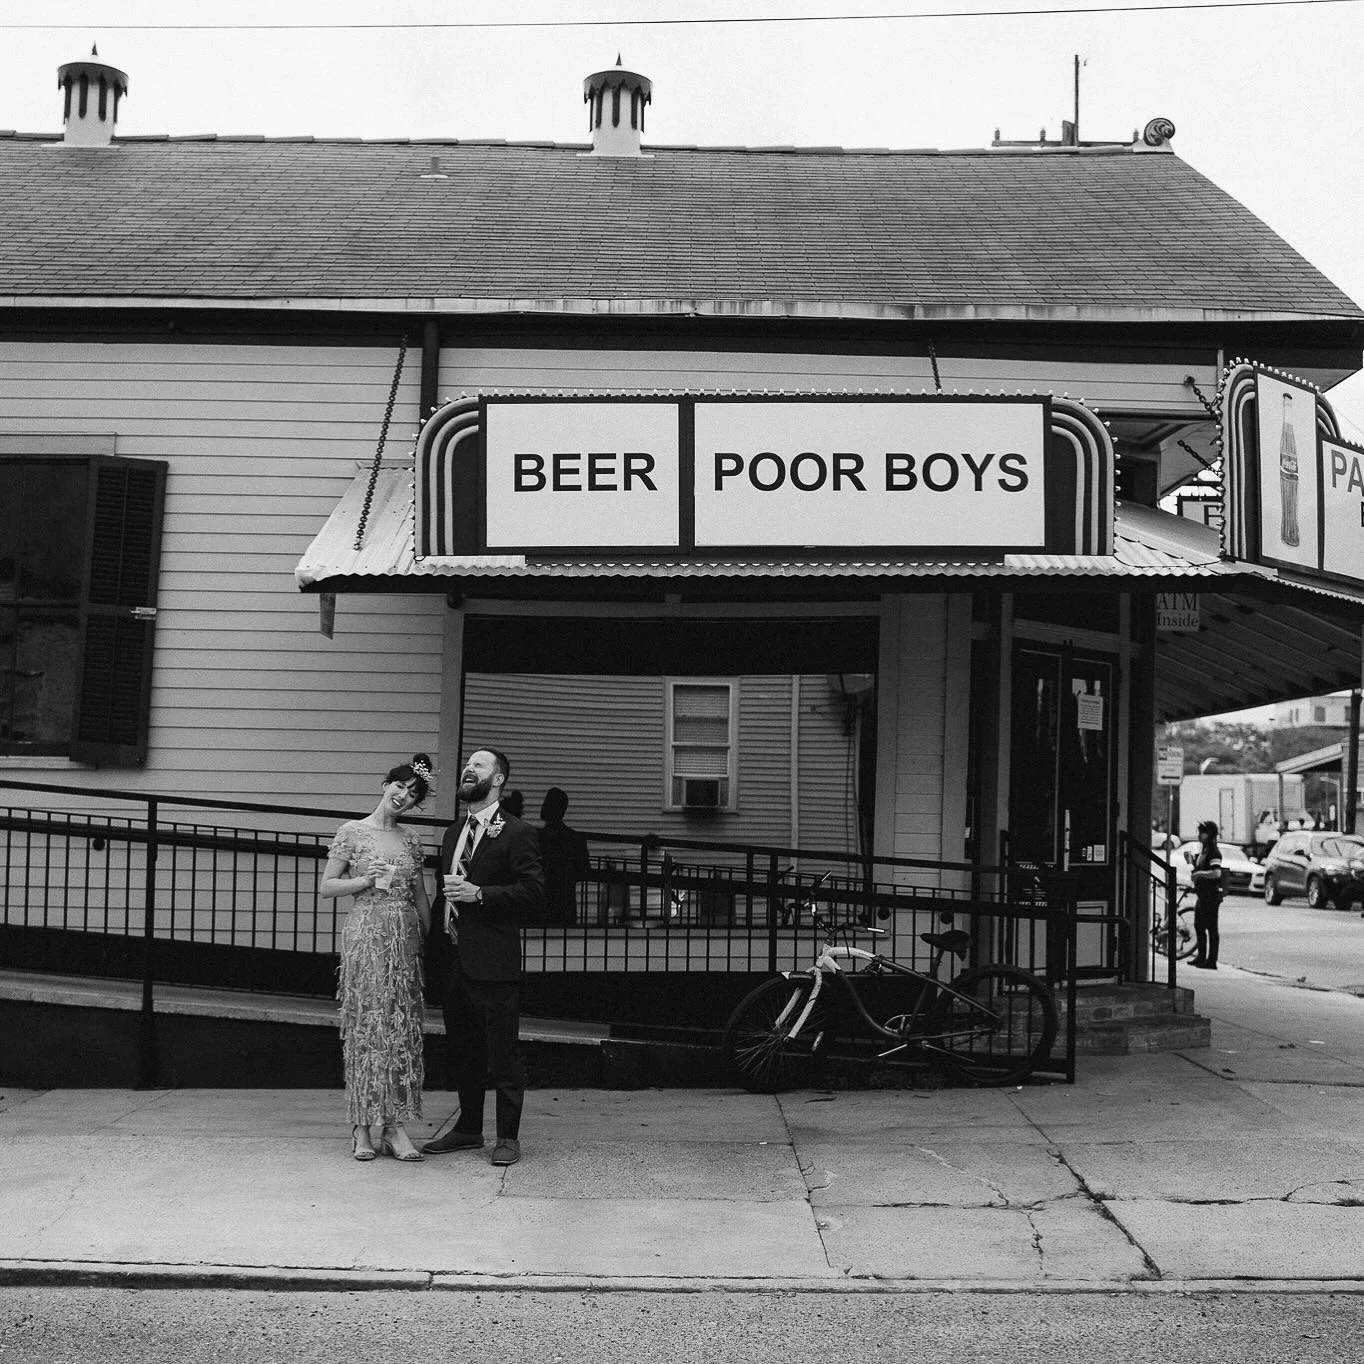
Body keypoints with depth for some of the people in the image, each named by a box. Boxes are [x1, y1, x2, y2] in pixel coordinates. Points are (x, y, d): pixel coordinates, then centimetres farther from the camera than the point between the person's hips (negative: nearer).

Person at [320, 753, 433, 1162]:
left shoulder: (410, 840, 12)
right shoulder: (352, 832, 0)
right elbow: (326, 887, 0)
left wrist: (431, 936, 8)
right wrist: (368, 879, -12)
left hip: (405, 938, 4)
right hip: (366, 935, -4)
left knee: (402, 1028, 2)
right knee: (365, 1026, -3)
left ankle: (394, 1123, 5)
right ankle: (362, 1127, 2)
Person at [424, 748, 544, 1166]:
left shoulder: (516, 833, -5)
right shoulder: (453, 834, 18)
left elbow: (533, 893, -12)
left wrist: (480, 894, -19)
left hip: (494, 962, -7)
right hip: (455, 958, 7)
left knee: (502, 1052, -1)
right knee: (462, 1049, 15)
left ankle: (508, 1136, 8)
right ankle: (468, 1128, 27)